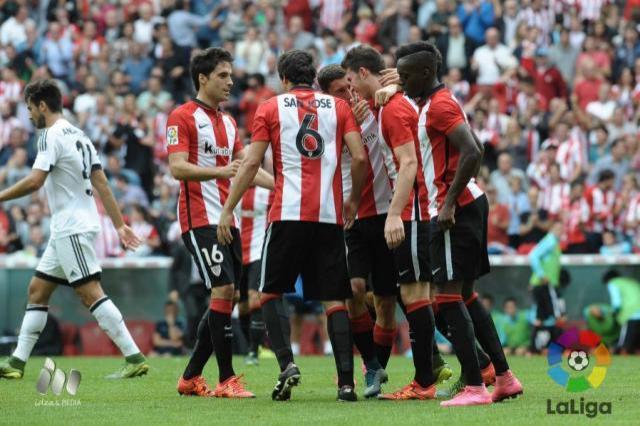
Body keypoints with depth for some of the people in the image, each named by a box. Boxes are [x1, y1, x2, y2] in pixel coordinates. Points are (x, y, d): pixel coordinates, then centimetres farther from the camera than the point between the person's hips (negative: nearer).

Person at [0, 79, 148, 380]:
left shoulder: (52, 135, -12)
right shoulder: (78, 135, 16)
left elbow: (35, 181, -22)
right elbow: (101, 183, 14)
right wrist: (120, 225, 14)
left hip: (73, 228, -10)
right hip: (65, 229, 10)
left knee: (91, 293, -12)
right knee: (37, 290, 12)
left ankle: (134, 358, -16)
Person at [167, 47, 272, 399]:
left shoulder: (228, 122, 19)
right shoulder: (183, 117, -6)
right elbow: (177, 167, -17)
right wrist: (221, 172, -30)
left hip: (227, 219, 8)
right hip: (200, 220, -8)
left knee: (224, 299, 6)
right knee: (222, 291, -15)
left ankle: (191, 377, 16)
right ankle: (226, 379, -12)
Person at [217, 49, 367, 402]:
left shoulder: (270, 108, 7)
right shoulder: (338, 107, 11)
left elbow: (251, 164, 1)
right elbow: (359, 157, 2)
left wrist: (227, 211, 6)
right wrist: (354, 200, 17)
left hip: (287, 214, -2)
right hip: (330, 215, 2)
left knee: (271, 293, 9)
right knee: (334, 300, 5)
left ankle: (286, 363, -12)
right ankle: (346, 382, -6)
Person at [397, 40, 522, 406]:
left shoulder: (438, 105, -14)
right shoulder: (443, 101, 17)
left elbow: (472, 153, -24)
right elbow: (475, 149, 25)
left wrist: (449, 203, -23)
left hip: (456, 211, -10)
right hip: (469, 204, 10)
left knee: (449, 295, -9)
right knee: (465, 294, 14)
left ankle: (475, 387, -12)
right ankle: (505, 378, 16)